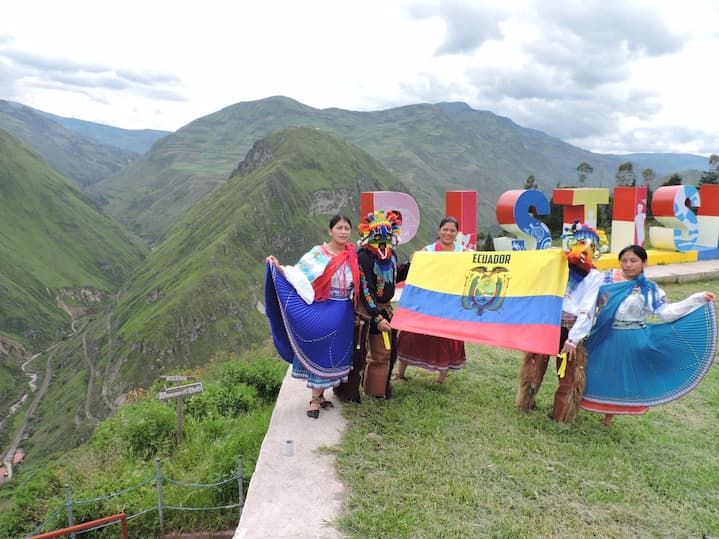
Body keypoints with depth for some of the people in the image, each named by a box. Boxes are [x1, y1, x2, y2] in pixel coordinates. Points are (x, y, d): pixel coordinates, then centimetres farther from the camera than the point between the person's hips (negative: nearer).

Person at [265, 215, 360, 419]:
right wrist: (279, 268, -26)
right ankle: (315, 399, 14)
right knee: (318, 353, 1)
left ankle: (319, 395, 24)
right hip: (321, 311, -4)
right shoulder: (317, 253, -7)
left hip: (344, 315, 4)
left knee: (335, 354, 10)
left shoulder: (352, 256, 5)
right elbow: (299, 276, -13)